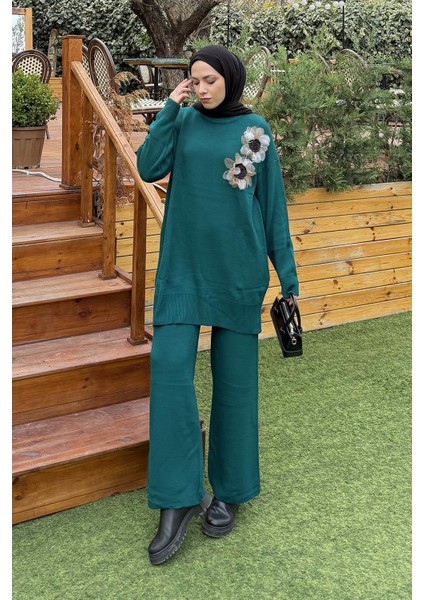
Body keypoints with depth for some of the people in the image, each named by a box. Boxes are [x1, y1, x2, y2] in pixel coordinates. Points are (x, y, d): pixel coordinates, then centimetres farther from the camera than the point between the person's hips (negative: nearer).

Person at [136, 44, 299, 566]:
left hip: (238, 266, -1)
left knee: (234, 376, 4)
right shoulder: (184, 122, 8)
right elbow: (148, 169, -6)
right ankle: (178, 499, -2)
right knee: (169, 368, -9)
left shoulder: (256, 131, 3)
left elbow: (273, 203, 4)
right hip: (183, 264, 2)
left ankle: (230, 490, 19)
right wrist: (171, 106, -6)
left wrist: (286, 271, 1)